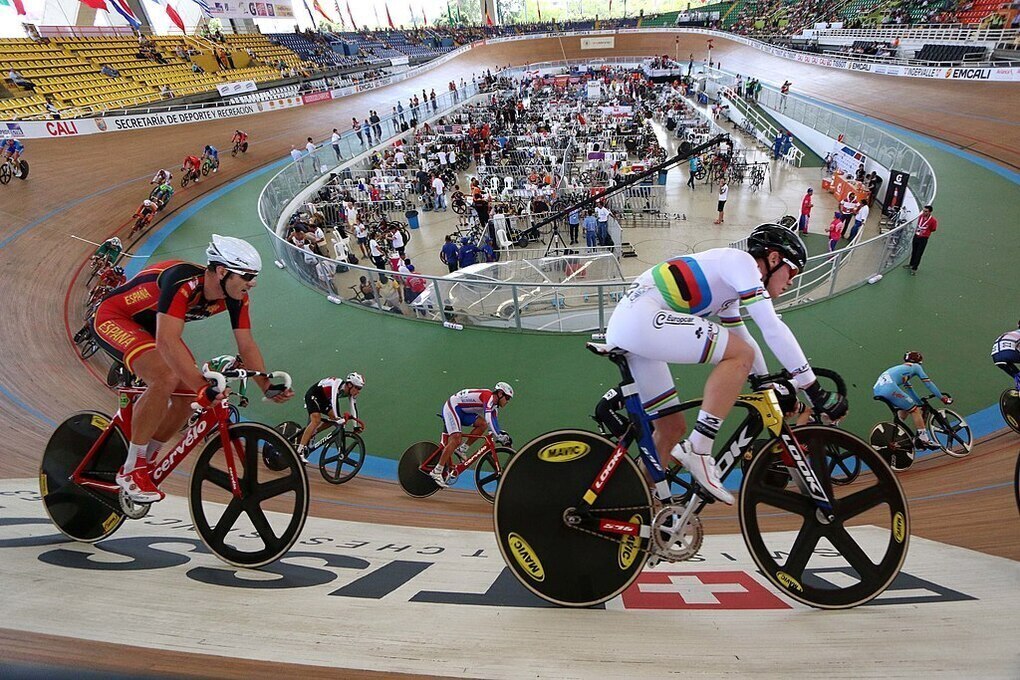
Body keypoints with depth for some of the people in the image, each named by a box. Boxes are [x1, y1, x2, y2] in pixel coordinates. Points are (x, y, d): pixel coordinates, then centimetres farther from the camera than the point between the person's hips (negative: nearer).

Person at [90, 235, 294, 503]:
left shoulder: (236, 297, -15)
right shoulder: (183, 281, -37)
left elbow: (247, 345, -10)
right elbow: (167, 342, -44)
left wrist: (268, 386, -21)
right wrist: (203, 387, -51)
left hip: (148, 324, 8)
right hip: (112, 317, -8)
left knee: (188, 393, -5)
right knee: (166, 379, -30)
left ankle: (144, 463, 16)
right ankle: (131, 470, -13)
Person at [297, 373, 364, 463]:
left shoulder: (351, 392, -10)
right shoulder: (338, 384, -33)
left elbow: (354, 408, -8)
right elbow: (334, 400, -46)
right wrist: (340, 418, -51)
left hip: (323, 399, 9)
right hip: (313, 396, -9)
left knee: (334, 418, -3)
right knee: (316, 420, -26)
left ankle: (310, 434, 13)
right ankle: (299, 451, -27)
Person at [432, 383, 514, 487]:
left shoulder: (494, 405, 9)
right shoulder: (489, 396, -21)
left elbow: (494, 421, 14)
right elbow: (489, 419, -33)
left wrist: (501, 435, 5)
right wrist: (499, 436, -34)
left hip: (462, 412, 9)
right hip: (452, 407, -9)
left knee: (482, 424, -7)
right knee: (456, 439, -21)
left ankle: (463, 449, 0)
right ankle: (437, 471, -20)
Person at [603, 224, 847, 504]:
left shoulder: (729, 284, 26)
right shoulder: (741, 261, -3)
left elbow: (742, 336, 33)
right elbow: (773, 329, -10)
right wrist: (816, 392, -6)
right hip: (641, 318, -10)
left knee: (672, 428, 15)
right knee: (741, 354, -12)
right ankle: (698, 451, -11)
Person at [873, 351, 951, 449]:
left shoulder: (901, 368, 40)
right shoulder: (915, 367, 20)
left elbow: (909, 390, 43)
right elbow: (928, 383, 19)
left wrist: (921, 403, 45)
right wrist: (942, 398, 27)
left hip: (877, 389, 8)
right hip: (889, 388, -8)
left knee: (904, 409, 25)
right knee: (915, 410, 4)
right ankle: (923, 439, 4)